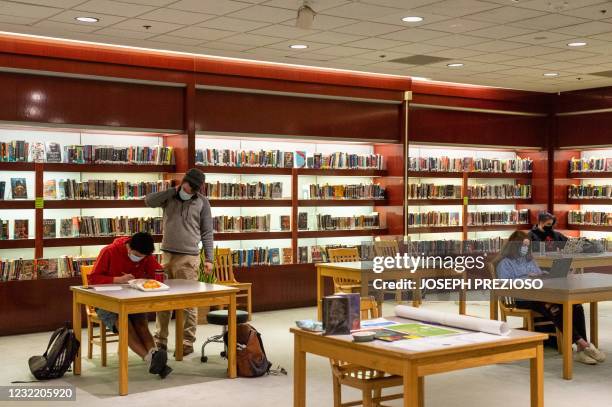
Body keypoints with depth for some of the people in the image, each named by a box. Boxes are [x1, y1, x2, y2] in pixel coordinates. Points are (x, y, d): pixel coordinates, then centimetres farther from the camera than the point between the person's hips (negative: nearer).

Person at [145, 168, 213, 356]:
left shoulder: (202, 202, 1)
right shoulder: (170, 196, 8)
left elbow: (207, 232, 2)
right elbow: (149, 201, -8)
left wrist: (209, 259, -4)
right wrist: (173, 191, -10)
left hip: (188, 258, -3)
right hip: (167, 255, 3)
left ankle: (187, 343, 6)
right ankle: (160, 340, 18)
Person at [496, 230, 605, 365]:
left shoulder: (530, 260, 28)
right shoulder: (505, 263, 7)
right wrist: (526, 277, -13)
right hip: (523, 299, -6)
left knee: (575, 305, -23)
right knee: (555, 310, -37)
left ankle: (581, 350, -31)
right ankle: (583, 344, -38)